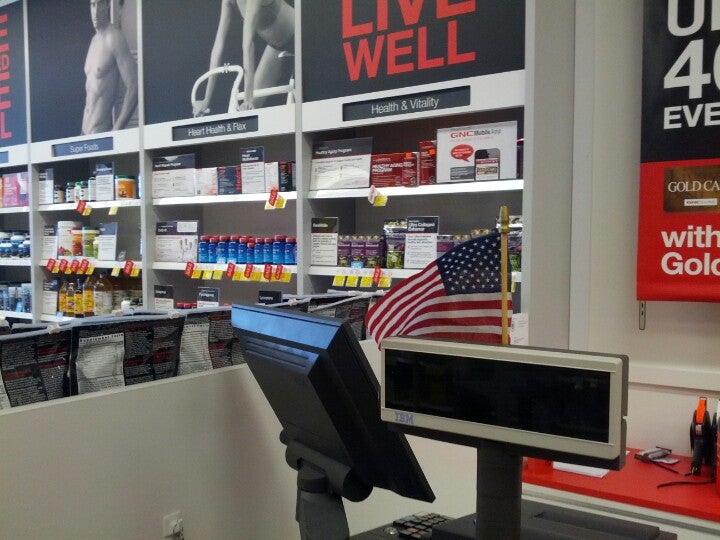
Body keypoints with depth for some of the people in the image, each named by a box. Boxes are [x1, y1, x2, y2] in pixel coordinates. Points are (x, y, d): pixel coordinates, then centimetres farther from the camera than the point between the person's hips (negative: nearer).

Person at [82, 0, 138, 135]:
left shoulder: (114, 39, -12)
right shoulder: (93, 41, 14)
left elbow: (133, 88, -18)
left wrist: (115, 130, -21)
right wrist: (85, 132, 13)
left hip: (101, 132, -8)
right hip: (85, 131, 8)